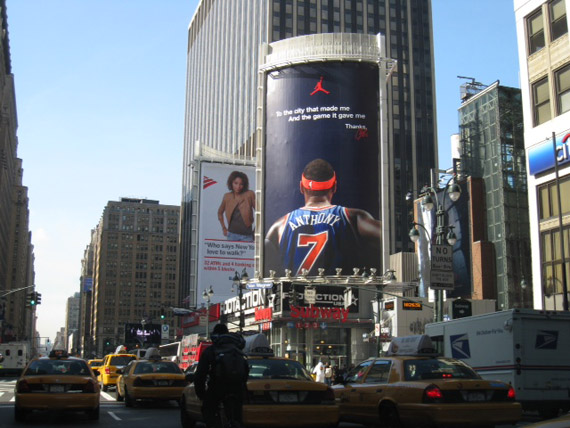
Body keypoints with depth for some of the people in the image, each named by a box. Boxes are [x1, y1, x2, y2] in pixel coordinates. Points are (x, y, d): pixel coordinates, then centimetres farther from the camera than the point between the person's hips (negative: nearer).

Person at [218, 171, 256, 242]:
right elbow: (220, 212, 19)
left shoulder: (249, 194, -5)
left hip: (246, 235, -2)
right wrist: (224, 228, 14)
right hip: (232, 234, 2)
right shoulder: (227, 197, 3)